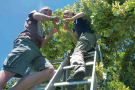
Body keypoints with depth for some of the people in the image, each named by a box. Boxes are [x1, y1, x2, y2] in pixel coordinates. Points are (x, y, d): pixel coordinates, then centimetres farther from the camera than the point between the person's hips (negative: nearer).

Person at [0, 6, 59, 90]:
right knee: (10, 71, -27)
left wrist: (51, 33, 25)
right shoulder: (34, 12, 27)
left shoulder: (42, 29, 41)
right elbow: (39, 17, 2)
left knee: (50, 70, -22)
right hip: (26, 42, -6)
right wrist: (52, 18, 17)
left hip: (36, 50, 7)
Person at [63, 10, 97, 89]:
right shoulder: (75, 26, 39)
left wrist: (71, 19, 1)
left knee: (77, 52, -32)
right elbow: (77, 38, 25)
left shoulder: (78, 17, 21)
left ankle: (79, 68, -63)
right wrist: (68, 30, 21)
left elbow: (82, 14, -5)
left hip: (88, 35, -10)